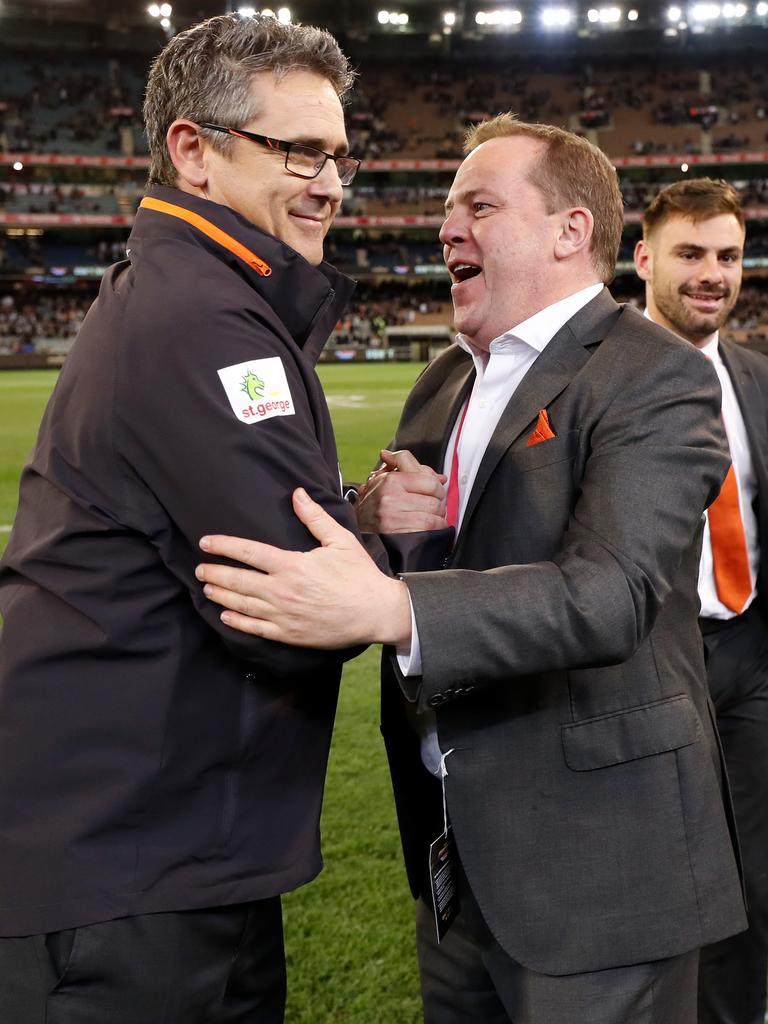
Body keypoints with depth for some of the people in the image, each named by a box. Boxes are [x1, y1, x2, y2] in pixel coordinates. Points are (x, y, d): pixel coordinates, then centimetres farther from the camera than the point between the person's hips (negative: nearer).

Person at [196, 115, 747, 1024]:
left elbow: (610, 593, -28)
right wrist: (375, 511, -10)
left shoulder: (657, 381, -14)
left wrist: (390, 608, -41)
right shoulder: (445, 380, 11)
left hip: (594, 861, -7)